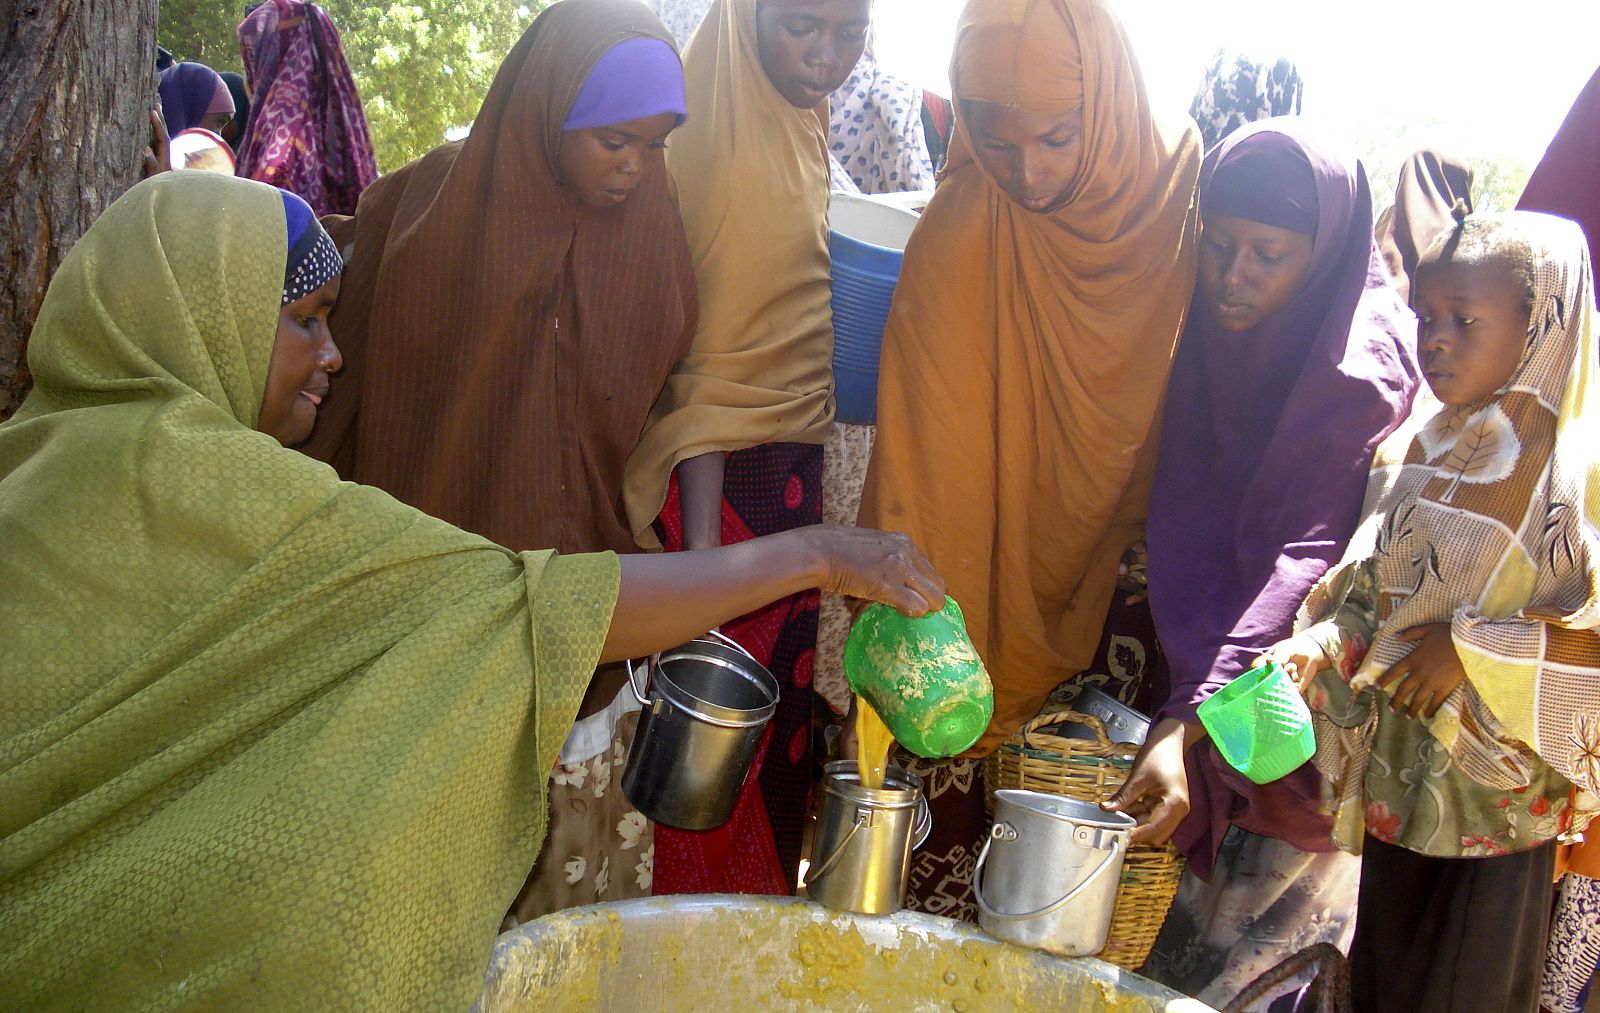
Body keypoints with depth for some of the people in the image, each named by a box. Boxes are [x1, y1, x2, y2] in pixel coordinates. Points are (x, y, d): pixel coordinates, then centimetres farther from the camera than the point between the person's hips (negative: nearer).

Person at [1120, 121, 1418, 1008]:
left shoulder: (1364, 363, -23)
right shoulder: (1206, 323, -6)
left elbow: (1307, 559, -32)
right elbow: (1185, 516, -11)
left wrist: (1190, 721, -43)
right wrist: (1193, 691, -24)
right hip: (1205, 628, 5)